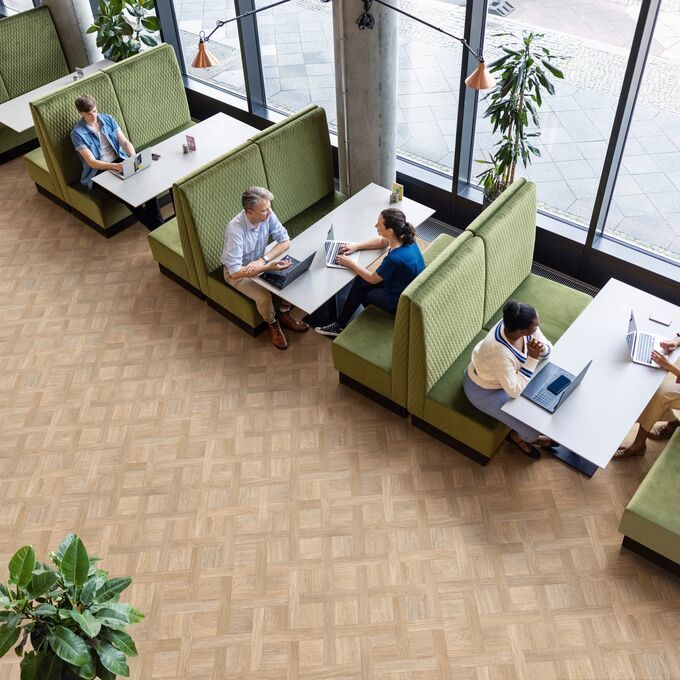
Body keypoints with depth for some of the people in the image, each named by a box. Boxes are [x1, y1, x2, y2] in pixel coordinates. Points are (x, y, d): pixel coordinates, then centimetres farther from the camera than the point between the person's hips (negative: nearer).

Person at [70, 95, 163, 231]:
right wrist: (114, 166, -32)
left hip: (119, 160, 4)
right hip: (98, 171, -4)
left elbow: (125, 142, 1)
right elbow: (91, 162, -16)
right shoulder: (77, 133, -9)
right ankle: (151, 224, -22)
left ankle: (158, 222, -26)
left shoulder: (108, 119, 5)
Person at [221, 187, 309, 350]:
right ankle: (272, 324, 7)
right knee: (264, 297, -26)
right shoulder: (235, 230, -36)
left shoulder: (268, 215, -20)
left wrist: (263, 260, -27)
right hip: (237, 271, -5)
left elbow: (285, 241, -11)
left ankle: (284, 314, 10)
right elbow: (235, 272, -36)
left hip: (260, 262, 5)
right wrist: (269, 267, -43)